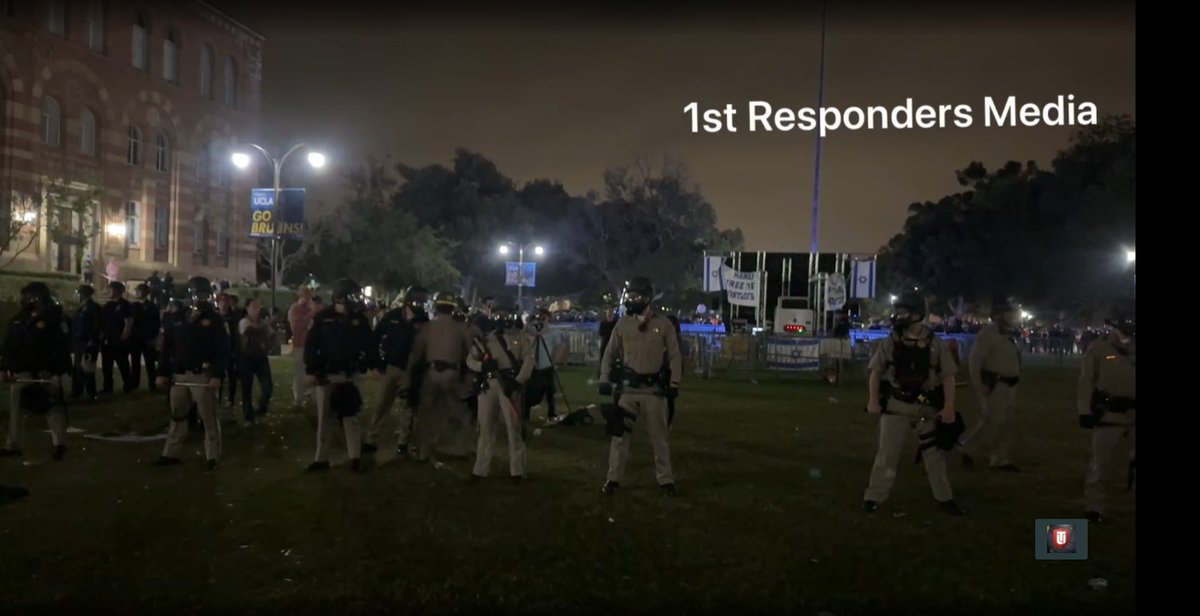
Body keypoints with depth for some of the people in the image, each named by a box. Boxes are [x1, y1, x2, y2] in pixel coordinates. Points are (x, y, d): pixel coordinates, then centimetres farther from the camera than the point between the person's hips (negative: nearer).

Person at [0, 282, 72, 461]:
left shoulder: (55, 318, -11)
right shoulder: (19, 319, 10)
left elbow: (61, 347, -15)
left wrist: (58, 373, -20)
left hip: (46, 373, -7)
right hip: (21, 372, 7)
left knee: (53, 406, -2)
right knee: (15, 407, 10)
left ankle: (59, 444, 5)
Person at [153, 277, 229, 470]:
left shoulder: (214, 319, -3)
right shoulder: (175, 319, 9)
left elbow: (223, 350, -9)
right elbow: (167, 348, 11)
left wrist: (217, 375, -17)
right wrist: (163, 373, 5)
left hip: (203, 375, -4)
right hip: (179, 375, 5)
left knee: (209, 417, 1)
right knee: (177, 416, 13)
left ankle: (212, 456, 7)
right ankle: (171, 454, 22)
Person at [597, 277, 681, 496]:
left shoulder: (663, 324, -3)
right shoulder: (622, 324, 2)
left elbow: (675, 356, 1)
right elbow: (610, 353, 8)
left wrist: (673, 384, -5)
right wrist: (604, 380, -1)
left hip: (653, 389, -1)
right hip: (627, 389, 2)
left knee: (659, 436, 8)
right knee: (619, 434, 4)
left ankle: (665, 480, 19)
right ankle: (614, 478, 15)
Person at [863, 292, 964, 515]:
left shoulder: (935, 344, -4)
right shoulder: (890, 342, -3)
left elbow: (948, 376, -1)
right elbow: (876, 371, 2)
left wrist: (949, 407, -8)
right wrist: (873, 400, -5)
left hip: (927, 408, 1)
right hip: (896, 406, -1)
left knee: (935, 453, 12)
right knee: (887, 453, 0)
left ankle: (944, 498, 26)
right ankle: (874, 497, 8)